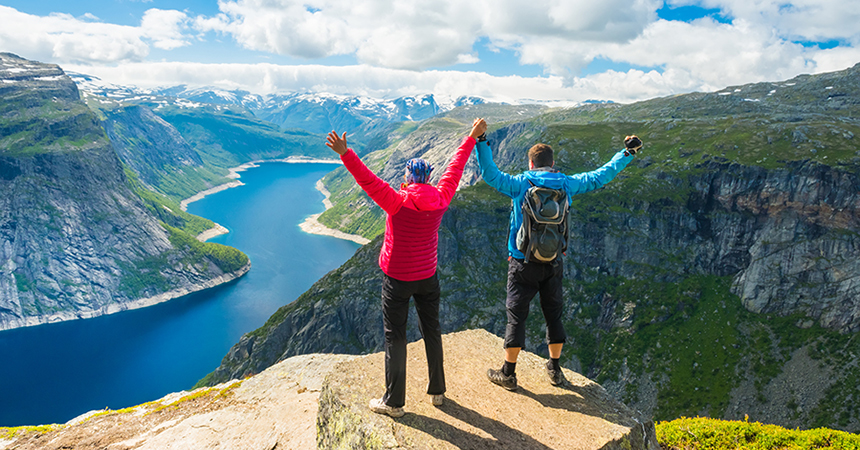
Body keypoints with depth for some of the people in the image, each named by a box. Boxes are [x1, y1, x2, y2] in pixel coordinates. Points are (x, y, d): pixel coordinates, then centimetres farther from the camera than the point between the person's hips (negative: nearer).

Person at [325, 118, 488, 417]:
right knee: (432, 332, 17)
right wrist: (472, 137, 17)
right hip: (428, 278, 4)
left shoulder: (398, 202, -18)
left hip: (397, 280, -4)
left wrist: (345, 153, -27)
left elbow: (368, 180, -26)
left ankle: (394, 402, 14)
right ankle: (437, 391, 29)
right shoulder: (440, 199, -6)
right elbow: (456, 168, 5)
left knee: (395, 337, 5)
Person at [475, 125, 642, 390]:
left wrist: (481, 142, -16)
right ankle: (555, 369, 29)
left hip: (523, 264, -3)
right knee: (553, 315, 16)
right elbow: (600, 176, 10)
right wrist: (627, 153, 20)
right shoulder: (567, 184, 1)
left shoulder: (519, 184, -9)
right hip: (554, 264, 3)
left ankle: (508, 374, 13)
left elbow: (490, 174, -17)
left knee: (516, 316, 5)